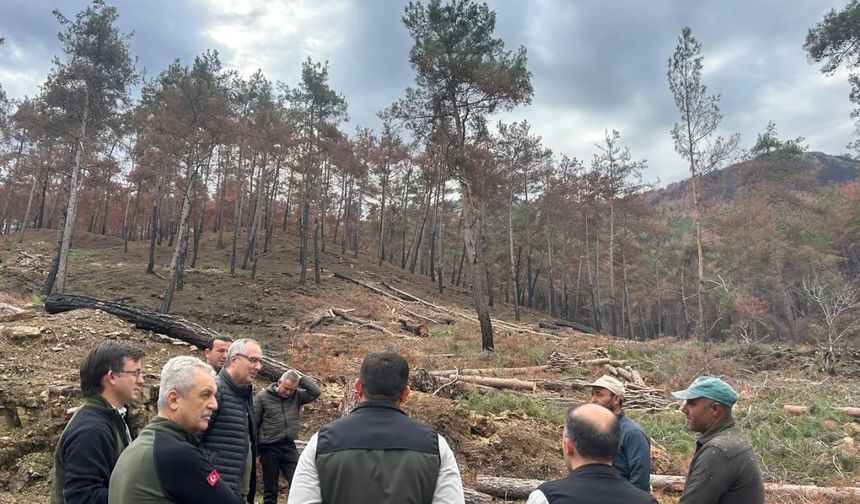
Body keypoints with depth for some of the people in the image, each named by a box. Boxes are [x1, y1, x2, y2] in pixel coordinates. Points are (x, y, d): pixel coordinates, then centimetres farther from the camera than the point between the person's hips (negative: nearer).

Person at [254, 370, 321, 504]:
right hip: (269, 448, -2)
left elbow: (315, 392, -10)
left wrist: (300, 378, -11)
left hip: (289, 447, 2)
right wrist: (254, 450, -3)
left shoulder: (297, 395, 0)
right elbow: (254, 424, -4)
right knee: (270, 489, 9)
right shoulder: (263, 396, -7)